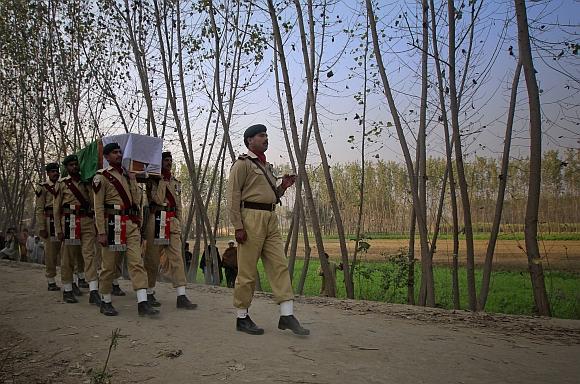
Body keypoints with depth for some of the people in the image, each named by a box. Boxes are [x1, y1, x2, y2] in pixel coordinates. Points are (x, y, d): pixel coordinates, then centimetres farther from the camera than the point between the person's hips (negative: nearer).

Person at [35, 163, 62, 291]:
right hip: (49, 221, -5)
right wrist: (41, 227, -12)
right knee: (50, 252, -2)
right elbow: (39, 209, -6)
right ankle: (51, 282, 4)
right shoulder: (43, 187, -1)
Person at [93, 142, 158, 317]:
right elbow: (98, 207, -7)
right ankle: (106, 302, 19)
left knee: (137, 262, -5)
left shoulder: (127, 175, 17)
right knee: (109, 265, 4)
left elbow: (136, 199, 10)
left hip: (132, 224, 5)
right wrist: (101, 232, -12)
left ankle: (143, 303, -9)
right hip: (113, 223, -5)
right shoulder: (101, 176, -1)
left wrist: (133, 179, 2)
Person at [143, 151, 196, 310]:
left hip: (173, 222, 5)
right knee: (152, 258, 3)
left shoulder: (176, 182, 19)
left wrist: (179, 225, 16)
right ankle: (149, 293, 17)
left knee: (177, 256, -4)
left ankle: (181, 296, -8)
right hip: (155, 220, -4)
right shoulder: (151, 179, 3)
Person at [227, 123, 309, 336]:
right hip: (251, 217, -8)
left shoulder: (267, 166, 24)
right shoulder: (243, 163, -1)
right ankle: (242, 318, 9)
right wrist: (238, 226, -17)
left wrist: (283, 187, 10)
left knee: (280, 266, 1)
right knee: (247, 270, -2)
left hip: (271, 220, 8)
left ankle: (287, 315, 2)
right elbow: (233, 196, -9)